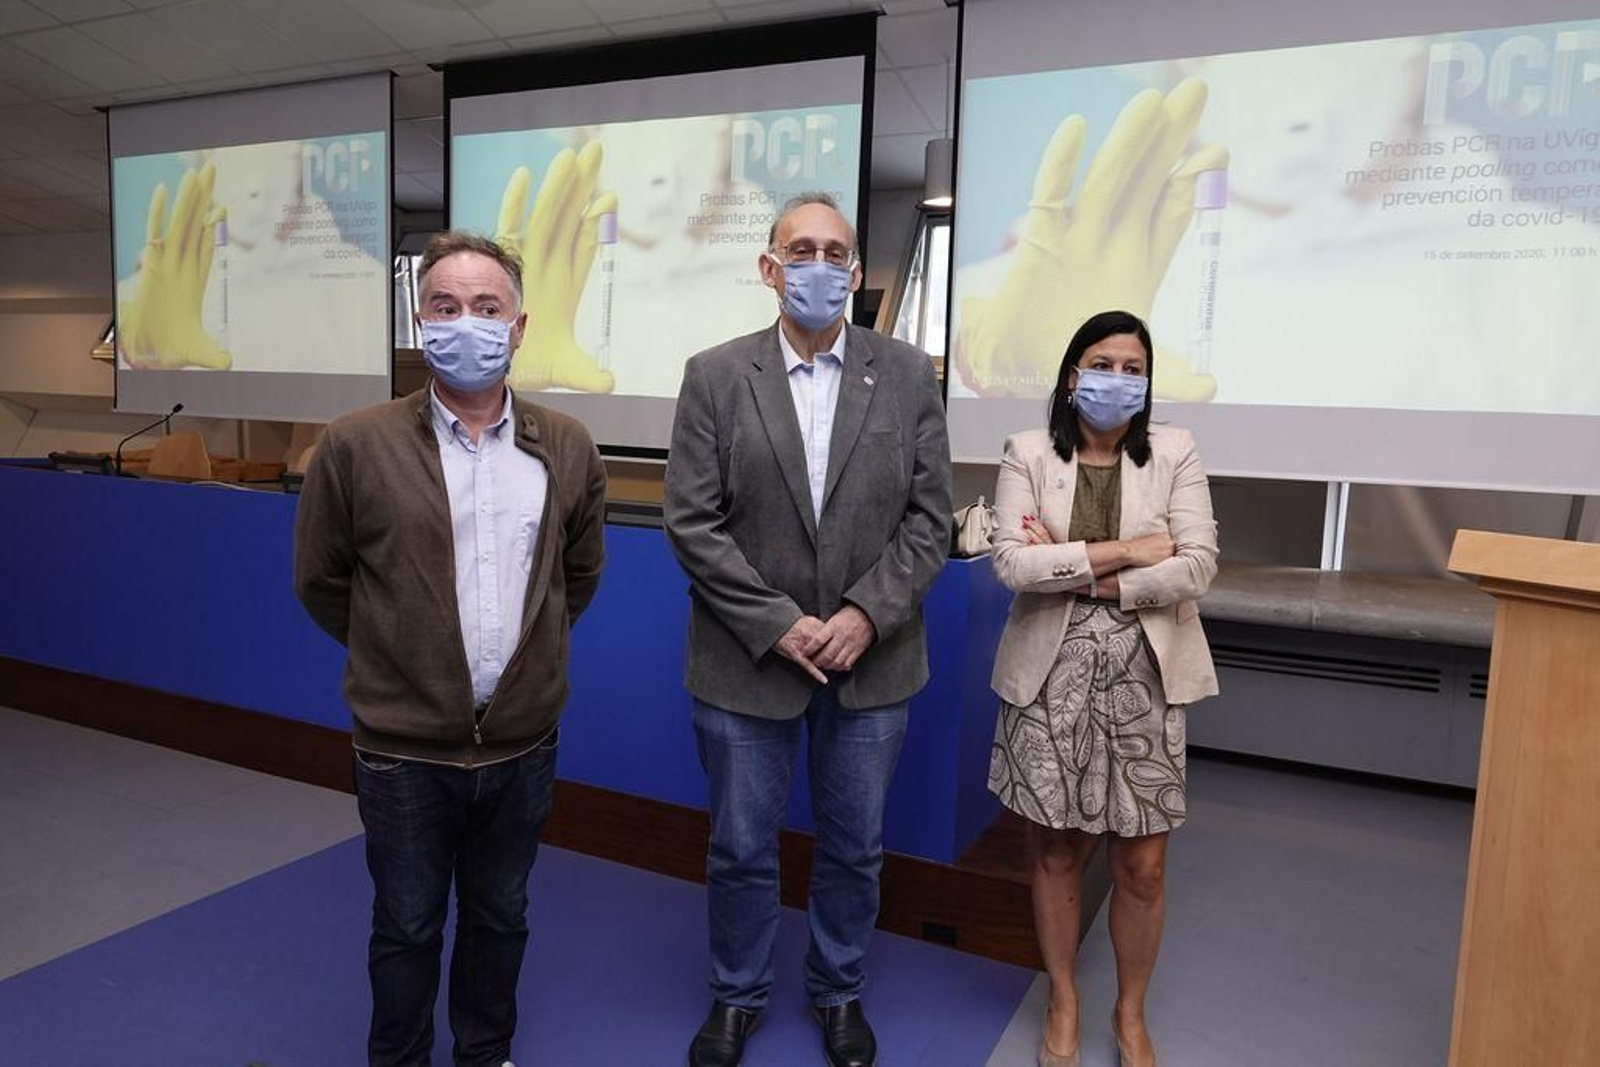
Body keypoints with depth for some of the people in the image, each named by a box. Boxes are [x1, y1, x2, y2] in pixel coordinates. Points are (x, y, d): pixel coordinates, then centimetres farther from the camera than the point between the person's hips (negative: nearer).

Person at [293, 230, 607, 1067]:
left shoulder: (567, 449, -1)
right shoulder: (356, 445, -10)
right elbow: (321, 582, 1)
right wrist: (398, 656, 7)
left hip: (523, 743, 3)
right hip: (404, 749, -2)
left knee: (500, 919, 20)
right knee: (406, 928, 16)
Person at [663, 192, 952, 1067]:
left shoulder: (908, 375, -1)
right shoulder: (715, 377, -4)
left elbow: (928, 517, -2)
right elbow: (694, 523, -8)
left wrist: (866, 616, -14)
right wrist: (778, 625, -14)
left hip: (871, 658, 1)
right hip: (747, 658, -1)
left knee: (853, 846, 16)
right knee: (741, 848, 13)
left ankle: (838, 991, 40)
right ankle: (736, 994, 37)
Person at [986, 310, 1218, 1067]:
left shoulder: (1175, 452, 1)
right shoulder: (1029, 454, -1)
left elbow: (1198, 567, -9)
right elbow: (1011, 563, -12)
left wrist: (1082, 576, -14)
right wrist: (1125, 552, -14)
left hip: (1143, 678, 1)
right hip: (1052, 675, 0)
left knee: (1141, 867, 7)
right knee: (1057, 853, 12)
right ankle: (1063, 1003, 34)